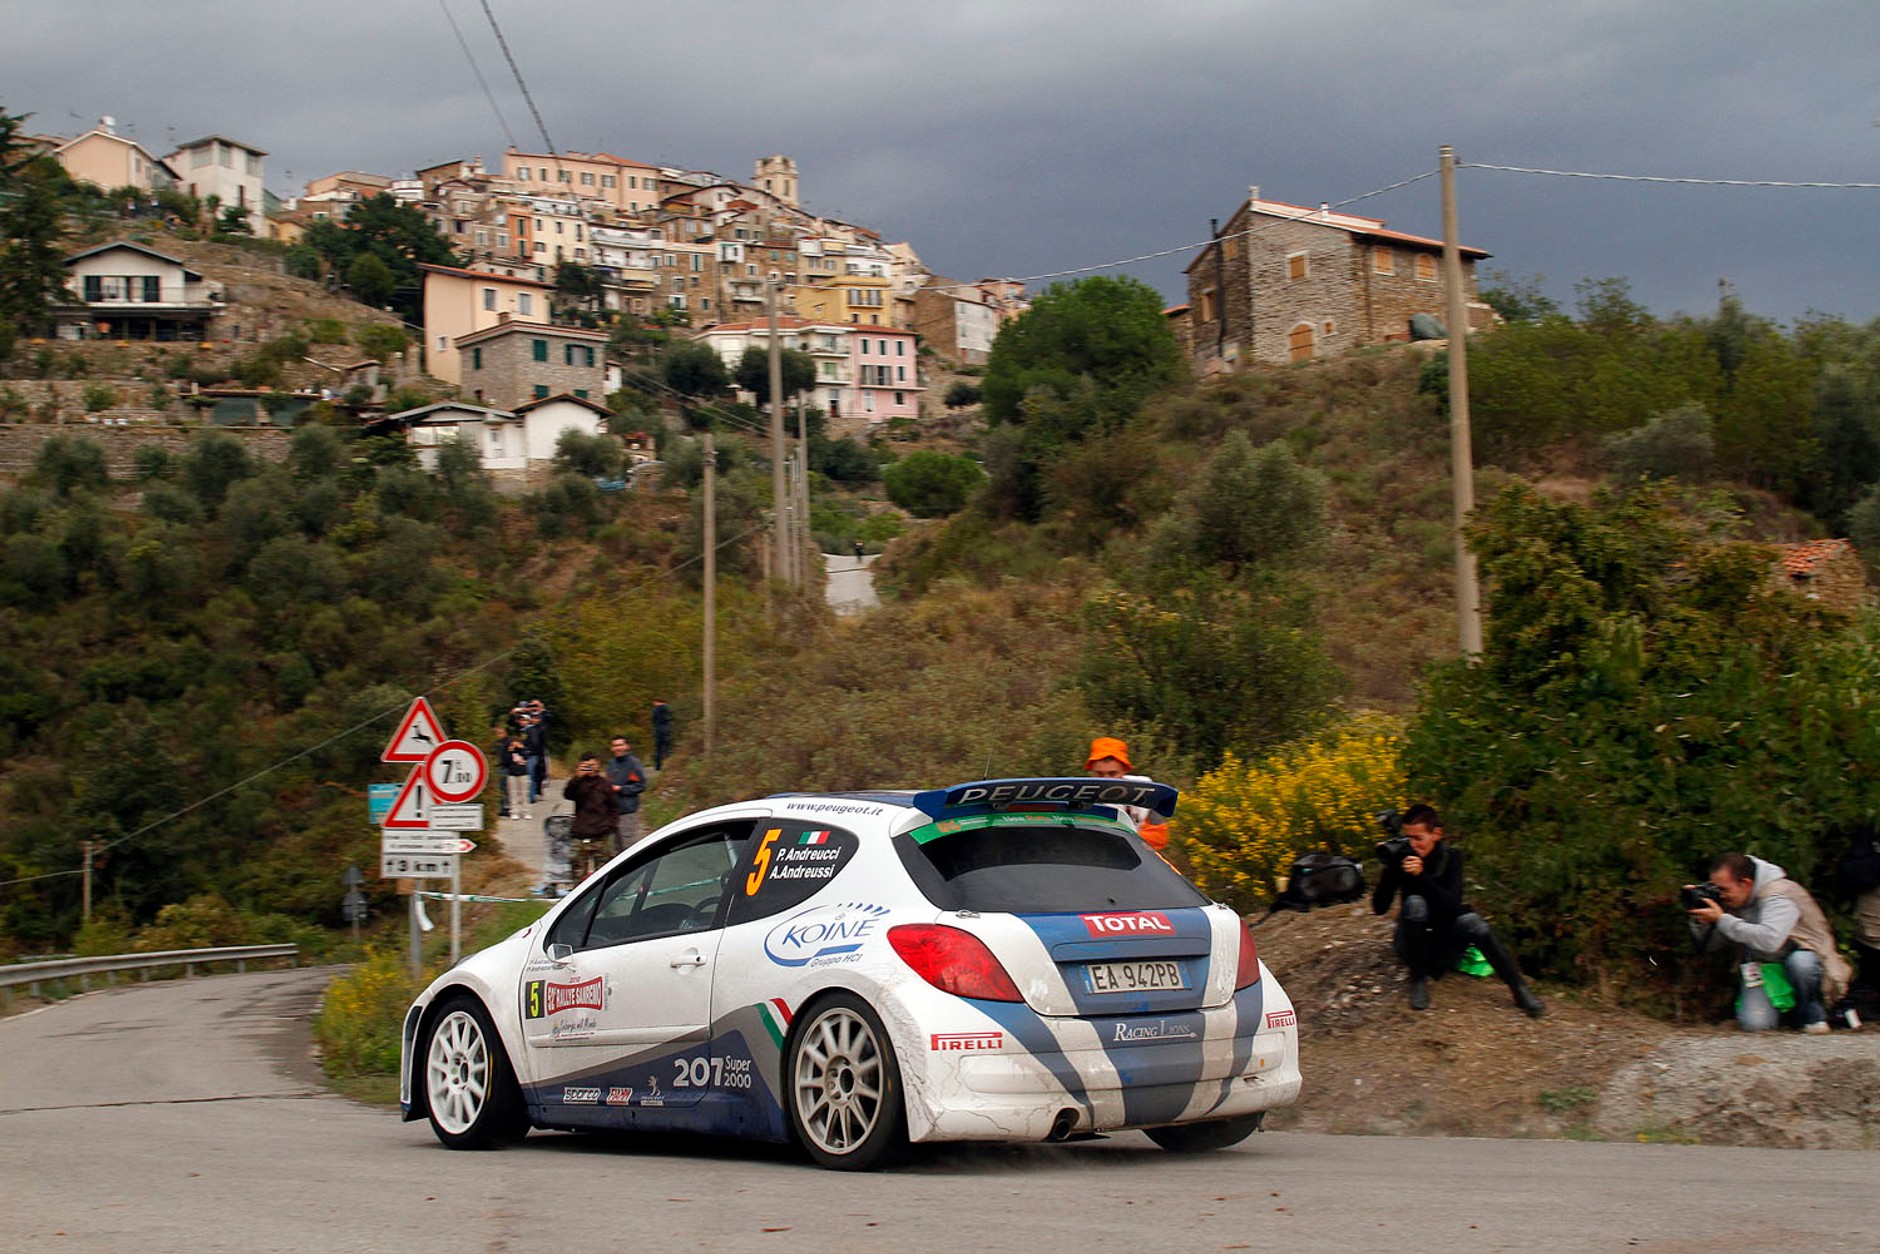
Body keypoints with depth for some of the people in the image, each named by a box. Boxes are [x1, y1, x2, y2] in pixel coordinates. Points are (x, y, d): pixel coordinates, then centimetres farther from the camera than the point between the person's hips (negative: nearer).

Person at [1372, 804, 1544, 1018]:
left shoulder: (1450, 856, -7)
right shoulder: (1402, 858, -7)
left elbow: (1453, 905, -22)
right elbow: (1379, 908, -11)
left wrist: (1422, 876, -34)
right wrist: (1388, 868, -24)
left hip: (1442, 944, 0)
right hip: (1412, 942, 0)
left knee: (1471, 920, -31)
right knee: (1415, 903, -30)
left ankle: (1519, 989, -22)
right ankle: (1418, 980, -18)